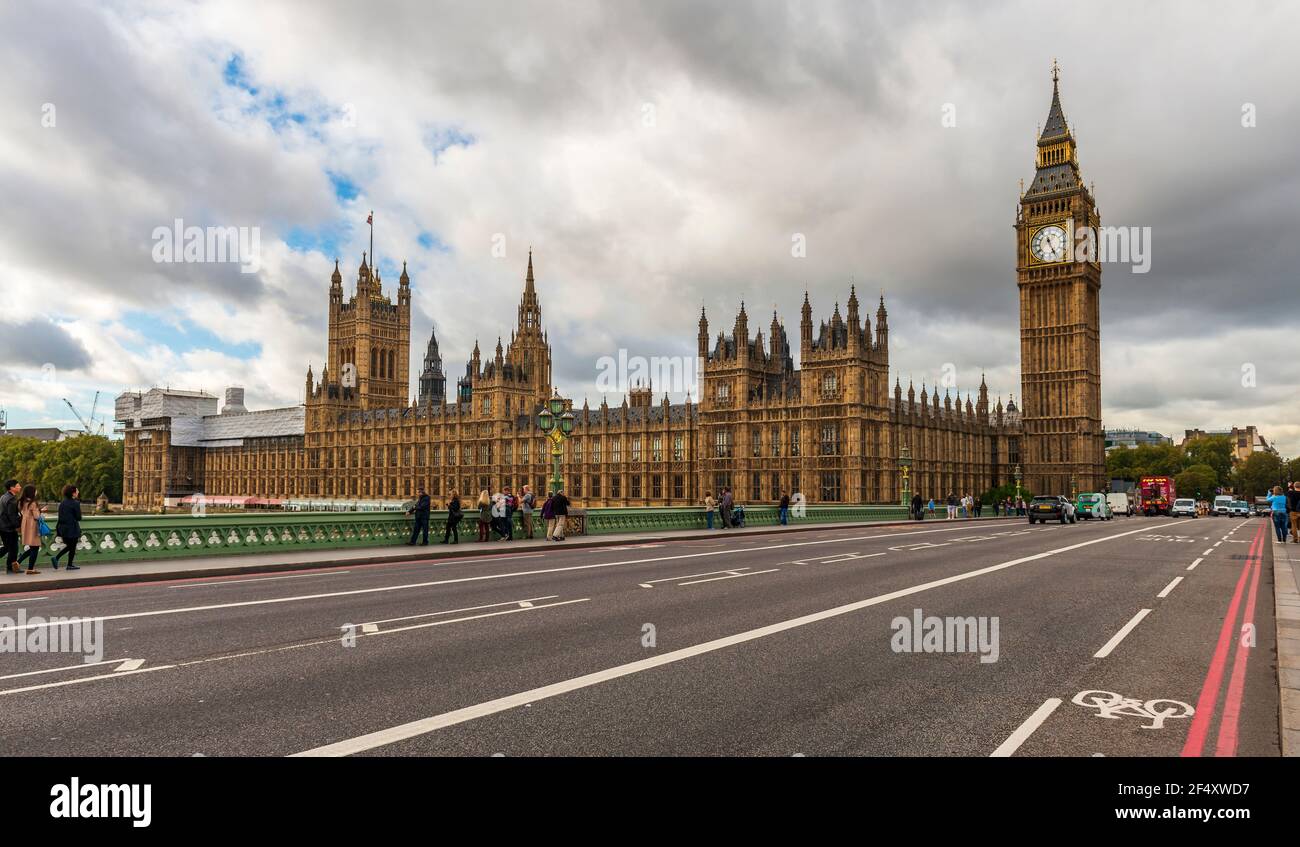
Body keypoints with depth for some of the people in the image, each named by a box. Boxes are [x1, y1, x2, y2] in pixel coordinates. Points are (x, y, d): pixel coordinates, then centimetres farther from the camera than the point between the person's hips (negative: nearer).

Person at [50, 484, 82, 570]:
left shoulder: (62, 502, 7)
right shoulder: (75, 503, -14)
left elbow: (60, 516, 10)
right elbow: (79, 517, -12)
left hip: (62, 528, 7)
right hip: (72, 528, -7)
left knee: (69, 546, 21)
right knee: (72, 547, 6)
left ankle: (56, 557, 4)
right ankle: (70, 565, 11)